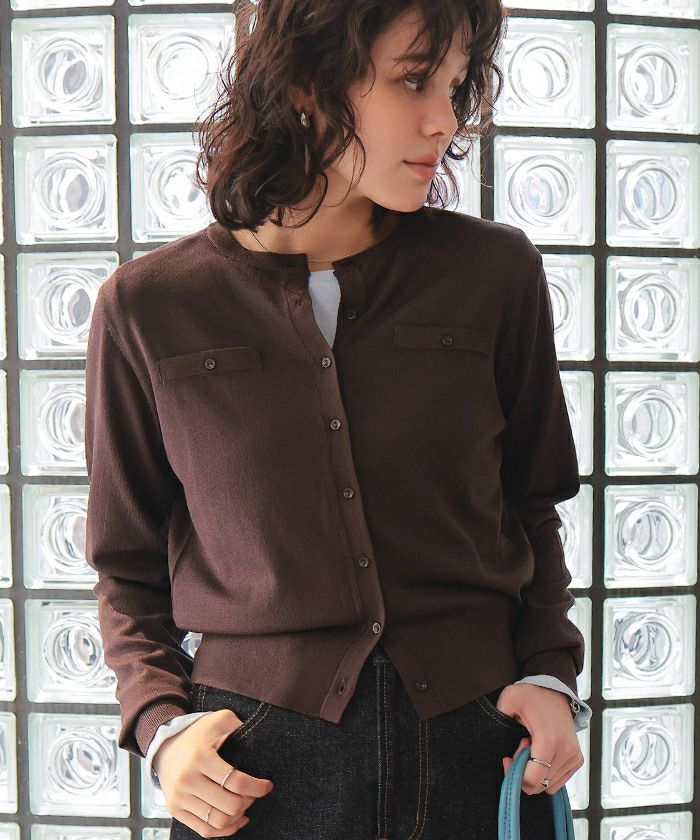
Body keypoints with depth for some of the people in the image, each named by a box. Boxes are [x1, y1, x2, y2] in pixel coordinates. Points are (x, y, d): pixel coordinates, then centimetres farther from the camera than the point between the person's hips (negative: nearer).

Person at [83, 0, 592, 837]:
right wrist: (162, 722, -8)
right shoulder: (148, 307, -5)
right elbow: (128, 565, 4)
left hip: (478, 748, 2)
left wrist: (549, 673, -3)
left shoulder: (496, 274, -1)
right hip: (255, 766, -1)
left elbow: (529, 509, 9)